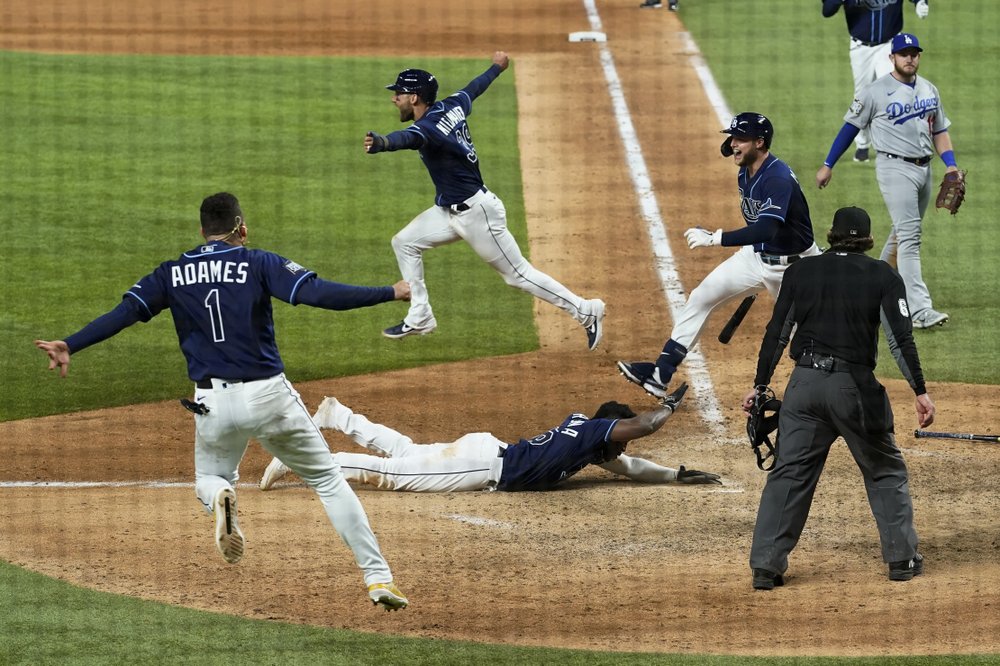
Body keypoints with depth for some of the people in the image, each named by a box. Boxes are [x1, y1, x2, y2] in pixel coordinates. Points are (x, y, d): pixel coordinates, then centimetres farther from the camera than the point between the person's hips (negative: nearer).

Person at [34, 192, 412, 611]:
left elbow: (126, 312, -1)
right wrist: (391, 293, -10)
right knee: (328, 481, 11)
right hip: (268, 395, -2)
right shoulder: (259, 264, -2)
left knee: (208, 479, 28)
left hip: (213, 404, 2)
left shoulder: (174, 274, 7)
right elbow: (318, 293, -13)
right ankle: (377, 578, 2)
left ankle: (220, 497, -13)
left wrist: (69, 346, -3)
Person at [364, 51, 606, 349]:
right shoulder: (451, 107, 1)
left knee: (518, 274, 0)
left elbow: (409, 138, -50)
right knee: (405, 243, 9)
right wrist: (497, 67, 41)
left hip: (476, 213, -10)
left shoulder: (429, 126, -26)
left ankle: (586, 311, 10)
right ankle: (420, 318, 14)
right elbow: (475, 87, 20)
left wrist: (382, 143, -72)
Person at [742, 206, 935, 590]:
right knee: (885, 471, 15)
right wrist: (920, 392, -3)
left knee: (789, 473, 4)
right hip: (855, 386, -2)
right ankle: (902, 558, 17)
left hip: (804, 384, 2)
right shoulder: (883, 277, 2)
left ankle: (765, 566, -2)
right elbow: (900, 338, -6)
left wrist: (760, 386, 13)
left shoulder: (801, 272, 8)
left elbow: (777, 333, 8)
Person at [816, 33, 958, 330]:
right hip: (895, 168, -7)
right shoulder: (876, 92, -6)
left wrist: (951, 164, 3)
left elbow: (939, 130, 18)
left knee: (903, 234, 15)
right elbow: (851, 126, 1)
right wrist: (827, 166, 3)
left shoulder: (929, 90, 12)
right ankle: (919, 310, -20)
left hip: (924, 169, 7)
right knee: (909, 236, -14)